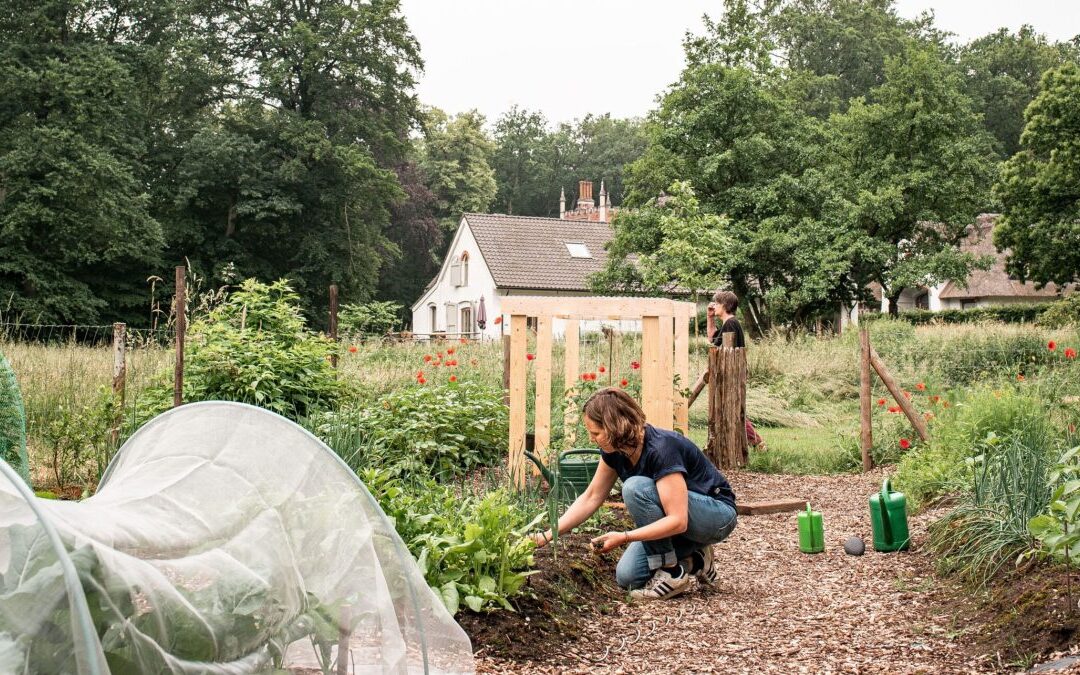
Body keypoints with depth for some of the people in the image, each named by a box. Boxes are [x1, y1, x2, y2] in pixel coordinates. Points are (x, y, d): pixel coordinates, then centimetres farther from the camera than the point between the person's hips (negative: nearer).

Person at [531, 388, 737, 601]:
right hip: (672, 517, 7)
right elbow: (590, 498, 0)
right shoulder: (614, 451, -8)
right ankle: (695, 560, 10)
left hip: (718, 514, -7)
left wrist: (624, 538, -38)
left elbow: (678, 521, -35)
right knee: (627, 577, -11)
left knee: (636, 487, -30)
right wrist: (547, 535, -7)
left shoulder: (661, 448, -31)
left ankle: (672, 574, -16)